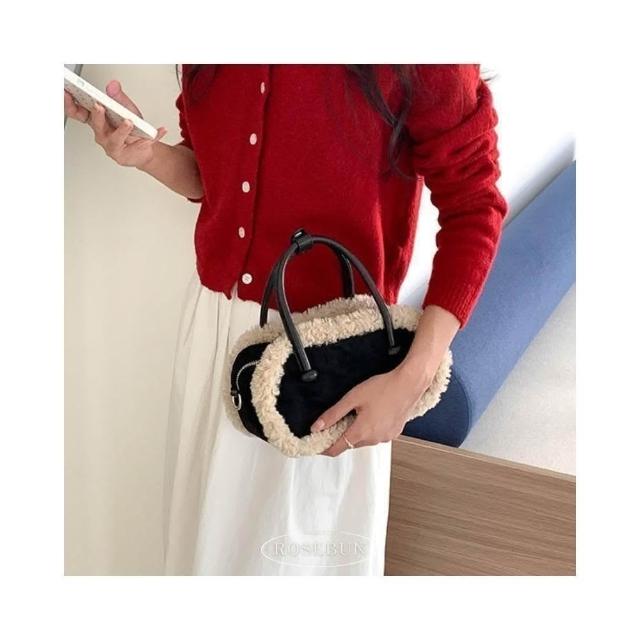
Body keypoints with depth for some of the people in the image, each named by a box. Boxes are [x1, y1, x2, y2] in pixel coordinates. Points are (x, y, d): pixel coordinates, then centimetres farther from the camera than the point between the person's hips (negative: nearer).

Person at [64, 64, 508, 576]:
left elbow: (474, 206, -15)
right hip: (214, 319, 5)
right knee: (209, 530, 21)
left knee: (307, 544, 13)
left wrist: (413, 379, -22)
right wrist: (147, 154, -10)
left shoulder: (413, 65, -18)